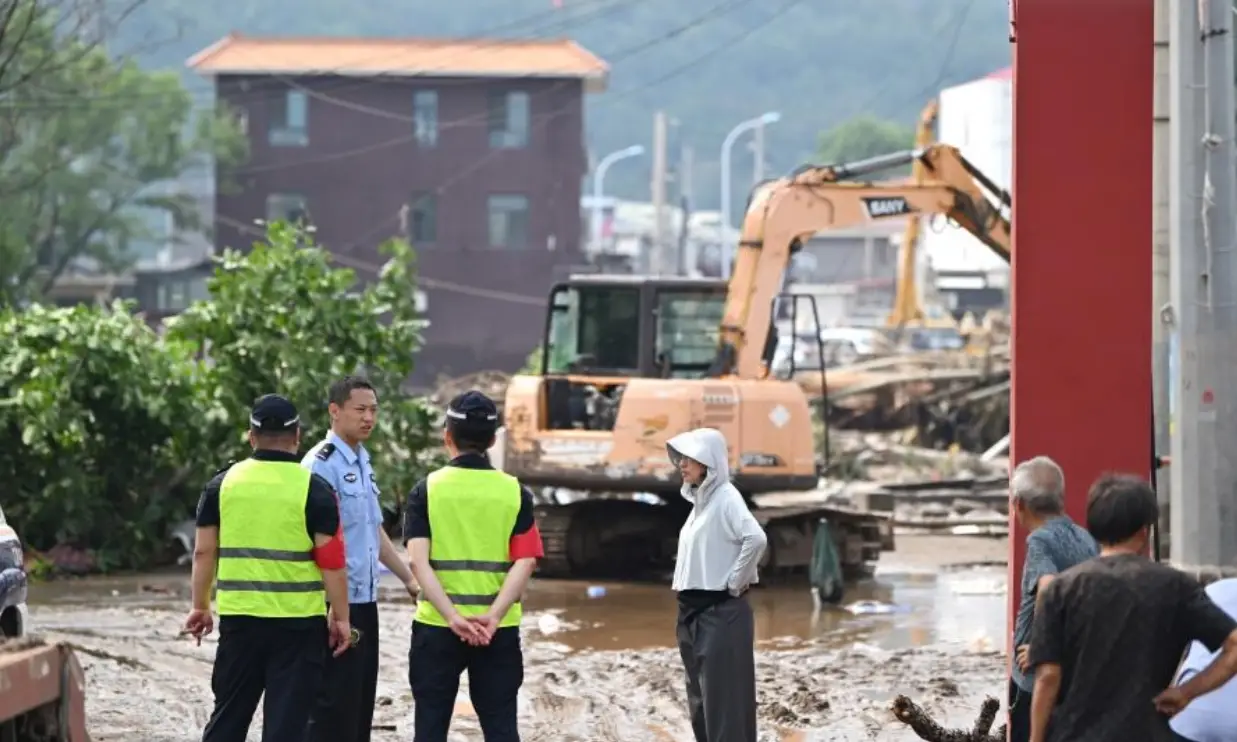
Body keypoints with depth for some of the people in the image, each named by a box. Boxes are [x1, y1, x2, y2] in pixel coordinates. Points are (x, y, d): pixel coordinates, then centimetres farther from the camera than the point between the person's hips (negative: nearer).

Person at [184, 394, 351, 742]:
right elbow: (331, 561, -8)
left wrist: (201, 606, 16)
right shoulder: (314, 490, -6)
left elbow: (203, 551, 5)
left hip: (238, 619, 3)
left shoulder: (223, 483, 3)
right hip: (298, 623, -3)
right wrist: (341, 617, 0)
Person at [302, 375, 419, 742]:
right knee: (334, 705, -7)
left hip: (365, 601, 9)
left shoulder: (363, 463, 15)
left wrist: (408, 579, 21)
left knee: (361, 704, 13)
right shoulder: (322, 464, -14)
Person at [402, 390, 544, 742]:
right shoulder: (515, 493, 1)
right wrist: (493, 616, -16)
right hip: (498, 630, 1)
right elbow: (524, 562, -9)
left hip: (437, 626, -1)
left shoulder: (427, 490, -2)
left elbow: (419, 561, -13)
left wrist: (452, 617, -19)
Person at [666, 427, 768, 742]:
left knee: (724, 698, -8)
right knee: (700, 698, 12)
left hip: (721, 611, -10)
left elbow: (756, 539, -28)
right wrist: (682, 583, 11)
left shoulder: (725, 498, -13)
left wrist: (735, 582, -18)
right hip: (695, 610, 10)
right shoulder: (700, 499, 13)